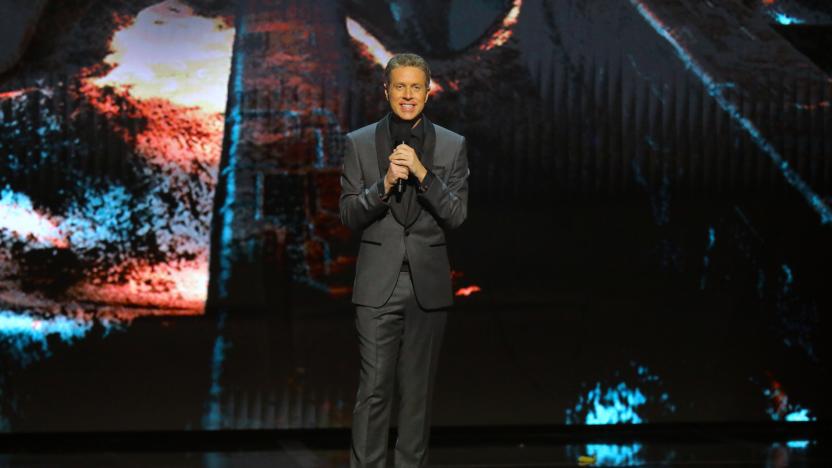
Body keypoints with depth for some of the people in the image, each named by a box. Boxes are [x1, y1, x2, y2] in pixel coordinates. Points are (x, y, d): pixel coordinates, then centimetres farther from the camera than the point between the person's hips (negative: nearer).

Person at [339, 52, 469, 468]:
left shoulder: (452, 146, 4)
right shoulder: (359, 143, 3)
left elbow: (456, 215, -4)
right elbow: (349, 216, -2)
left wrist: (422, 173, -17)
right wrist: (385, 184, -18)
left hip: (428, 284, 1)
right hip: (378, 285, -1)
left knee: (418, 389, 8)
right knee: (374, 389, -4)